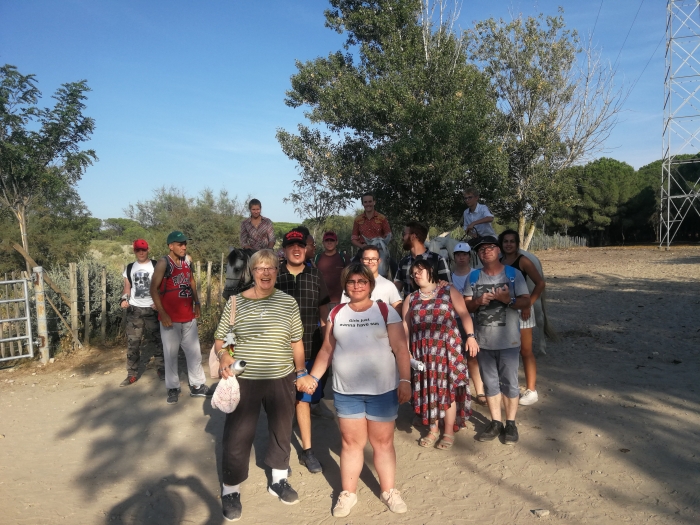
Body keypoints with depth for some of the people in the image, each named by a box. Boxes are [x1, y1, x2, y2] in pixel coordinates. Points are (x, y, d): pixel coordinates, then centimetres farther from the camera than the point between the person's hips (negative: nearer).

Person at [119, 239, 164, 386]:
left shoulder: (156, 266, 0)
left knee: (157, 341, 3)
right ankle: (132, 374, 9)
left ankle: (160, 369, 14)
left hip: (152, 309, -3)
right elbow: (127, 288, 13)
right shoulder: (129, 268, 10)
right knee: (132, 342, 2)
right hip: (134, 309, 3)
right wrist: (124, 299, -6)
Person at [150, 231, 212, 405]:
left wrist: (196, 303, 11)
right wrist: (162, 313, -17)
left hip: (189, 317, 6)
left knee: (194, 351, 10)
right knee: (171, 354, 4)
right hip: (170, 318, -6)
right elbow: (153, 289, -13)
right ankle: (173, 388, 17)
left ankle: (197, 386, 20)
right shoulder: (163, 263, -10)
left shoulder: (186, 261, 7)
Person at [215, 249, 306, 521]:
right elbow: (220, 339, 3)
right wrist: (223, 355, -17)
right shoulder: (235, 302, -4)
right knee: (238, 436, 5)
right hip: (243, 380, -1)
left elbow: (296, 342, 6)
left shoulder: (288, 303, -1)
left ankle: (278, 480, 39)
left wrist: (301, 373, 10)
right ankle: (230, 490, 27)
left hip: (281, 380, 2)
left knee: (281, 431, 17)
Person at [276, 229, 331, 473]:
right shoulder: (274, 276, -3)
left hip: (310, 349, 2)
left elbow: (324, 315, 10)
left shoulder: (315, 276, 4)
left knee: (303, 399, 11)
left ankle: (307, 450, 22)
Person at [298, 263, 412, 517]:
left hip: (383, 390, -2)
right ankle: (348, 493, 26)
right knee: (351, 442, 11)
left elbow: (400, 349, -6)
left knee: (383, 442, 10)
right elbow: (327, 350, 9)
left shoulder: (386, 312, -3)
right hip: (346, 391, 2)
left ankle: (389, 491, 27)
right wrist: (313, 376, 2)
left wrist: (405, 380, -14)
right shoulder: (336, 313, 5)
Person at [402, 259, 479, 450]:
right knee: (428, 388, 8)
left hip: (447, 347, -3)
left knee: (448, 387, 0)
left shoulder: (449, 291, 3)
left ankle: (449, 432, 12)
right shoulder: (410, 299, 13)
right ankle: (433, 429, 22)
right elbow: (405, 326, 12)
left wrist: (470, 336, -16)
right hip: (422, 351, 3)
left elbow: (464, 314, -4)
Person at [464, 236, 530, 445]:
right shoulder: (473, 277, 4)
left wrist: (508, 299, -23)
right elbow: (465, 306, 3)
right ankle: (496, 423, 25)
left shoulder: (513, 274, -2)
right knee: (490, 383, 12)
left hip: (508, 340, -2)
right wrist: (478, 301, -18)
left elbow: (526, 301, -5)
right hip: (483, 340, 3)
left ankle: (510, 423, 21)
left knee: (509, 383, 6)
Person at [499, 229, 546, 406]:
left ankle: (531, 391, 11)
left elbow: (540, 283, -12)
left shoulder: (523, 261, -8)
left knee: (525, 351, 2)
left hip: (520, 309, -5)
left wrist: (528, 305, -17)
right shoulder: (500, 262, 7)